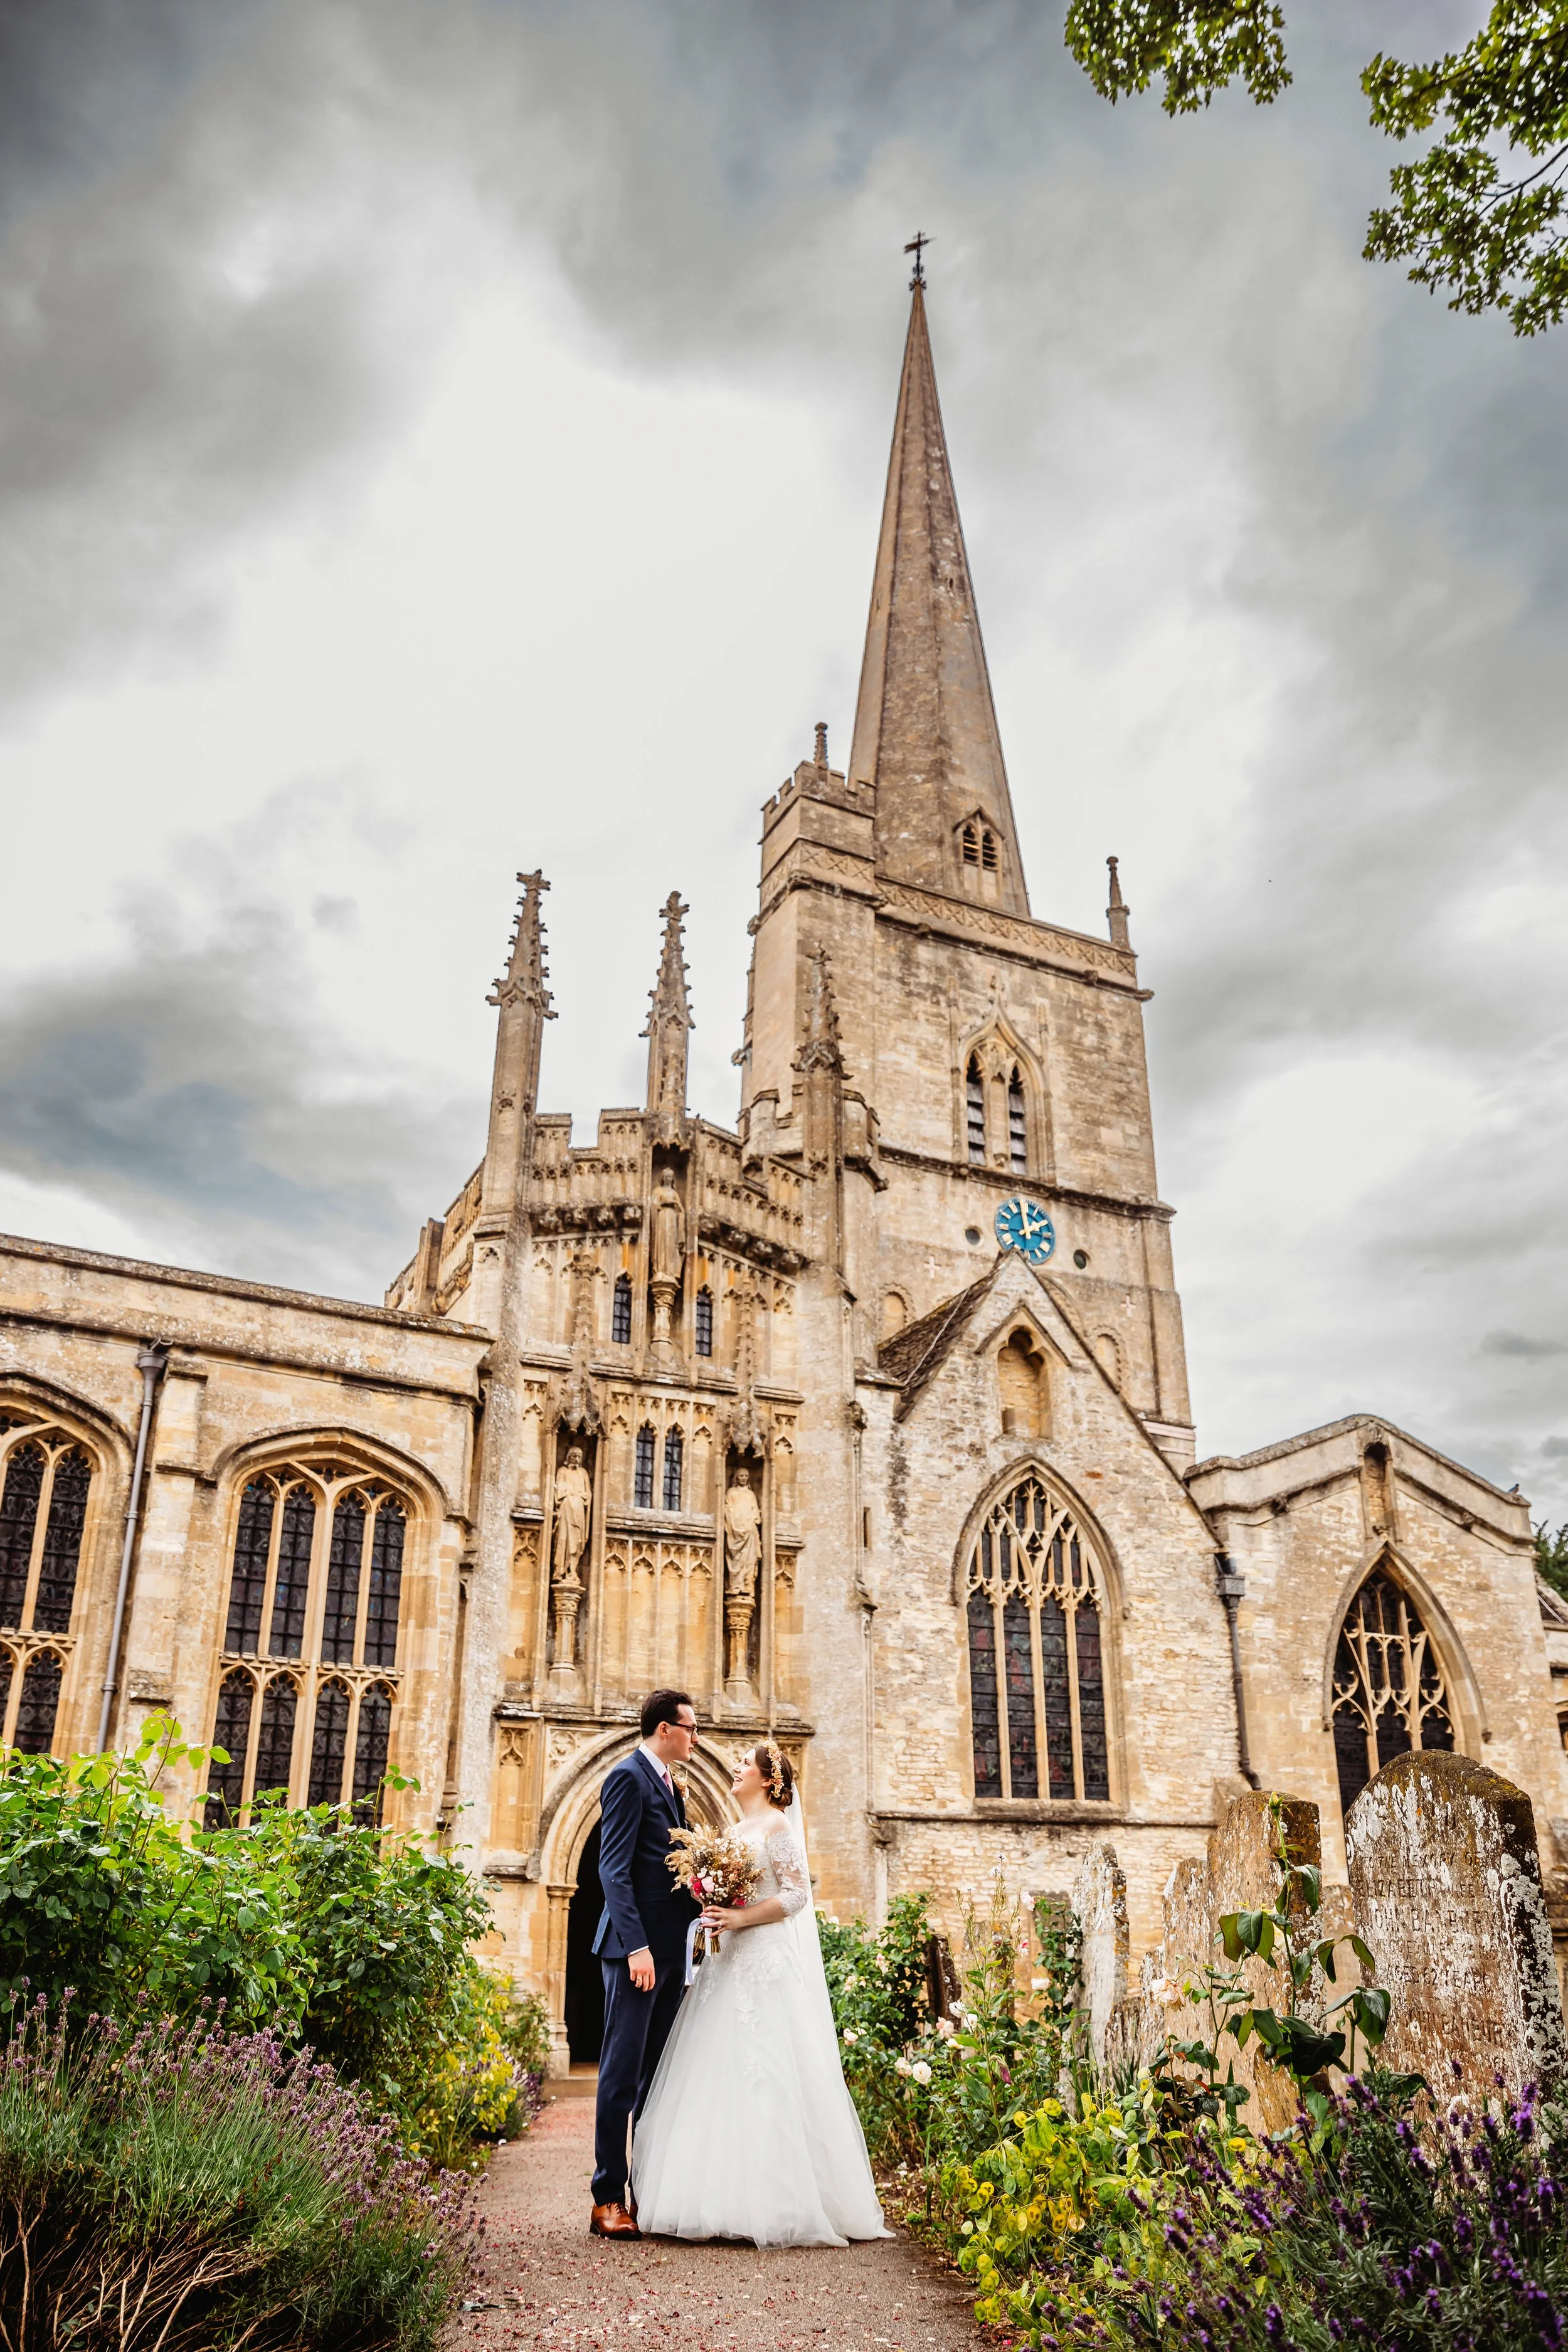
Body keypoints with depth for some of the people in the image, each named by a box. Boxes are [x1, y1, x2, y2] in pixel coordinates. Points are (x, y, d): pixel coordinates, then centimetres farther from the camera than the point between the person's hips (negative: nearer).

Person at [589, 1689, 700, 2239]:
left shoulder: (668, 1785, 18)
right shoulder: (628, 1777, -10)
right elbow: (614, 1869, -16)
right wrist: (636, 1946, -22)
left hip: (670, 1947, 9)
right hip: (638, 1946, -9)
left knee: (657, 2073, 12)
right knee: (622, 2072, -3)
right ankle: (608, 2199, 3)